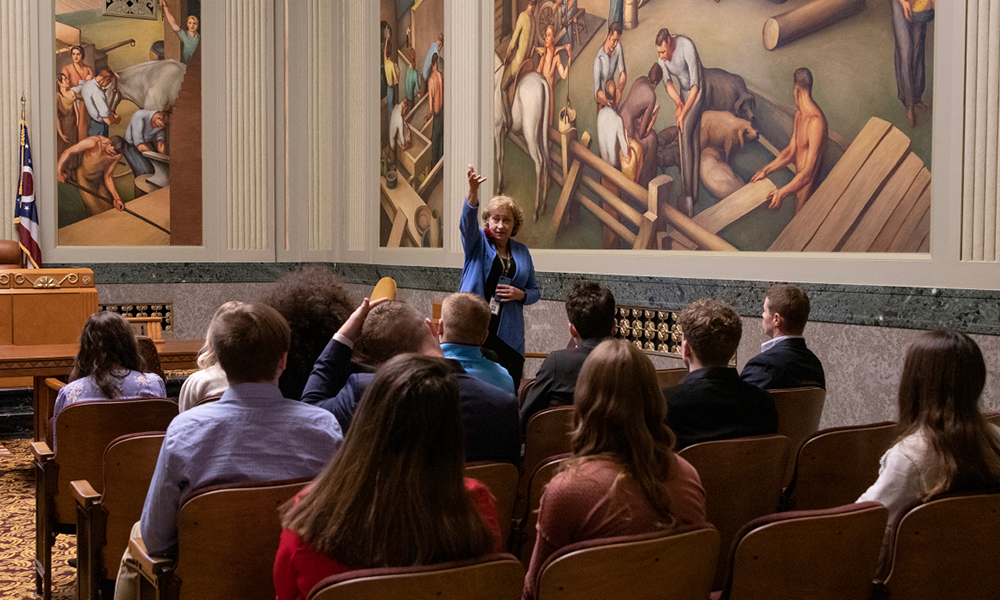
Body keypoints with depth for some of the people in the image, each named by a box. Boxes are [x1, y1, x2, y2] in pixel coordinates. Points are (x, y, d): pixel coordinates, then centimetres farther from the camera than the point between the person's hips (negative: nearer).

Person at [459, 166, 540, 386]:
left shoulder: (522, 252, 14)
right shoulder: (478, 242, 6)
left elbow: (535, 291, 19)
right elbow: (468, 221, -16)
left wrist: (521, 294, -5)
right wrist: (473, 191, -35)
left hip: (508, 335, 3)